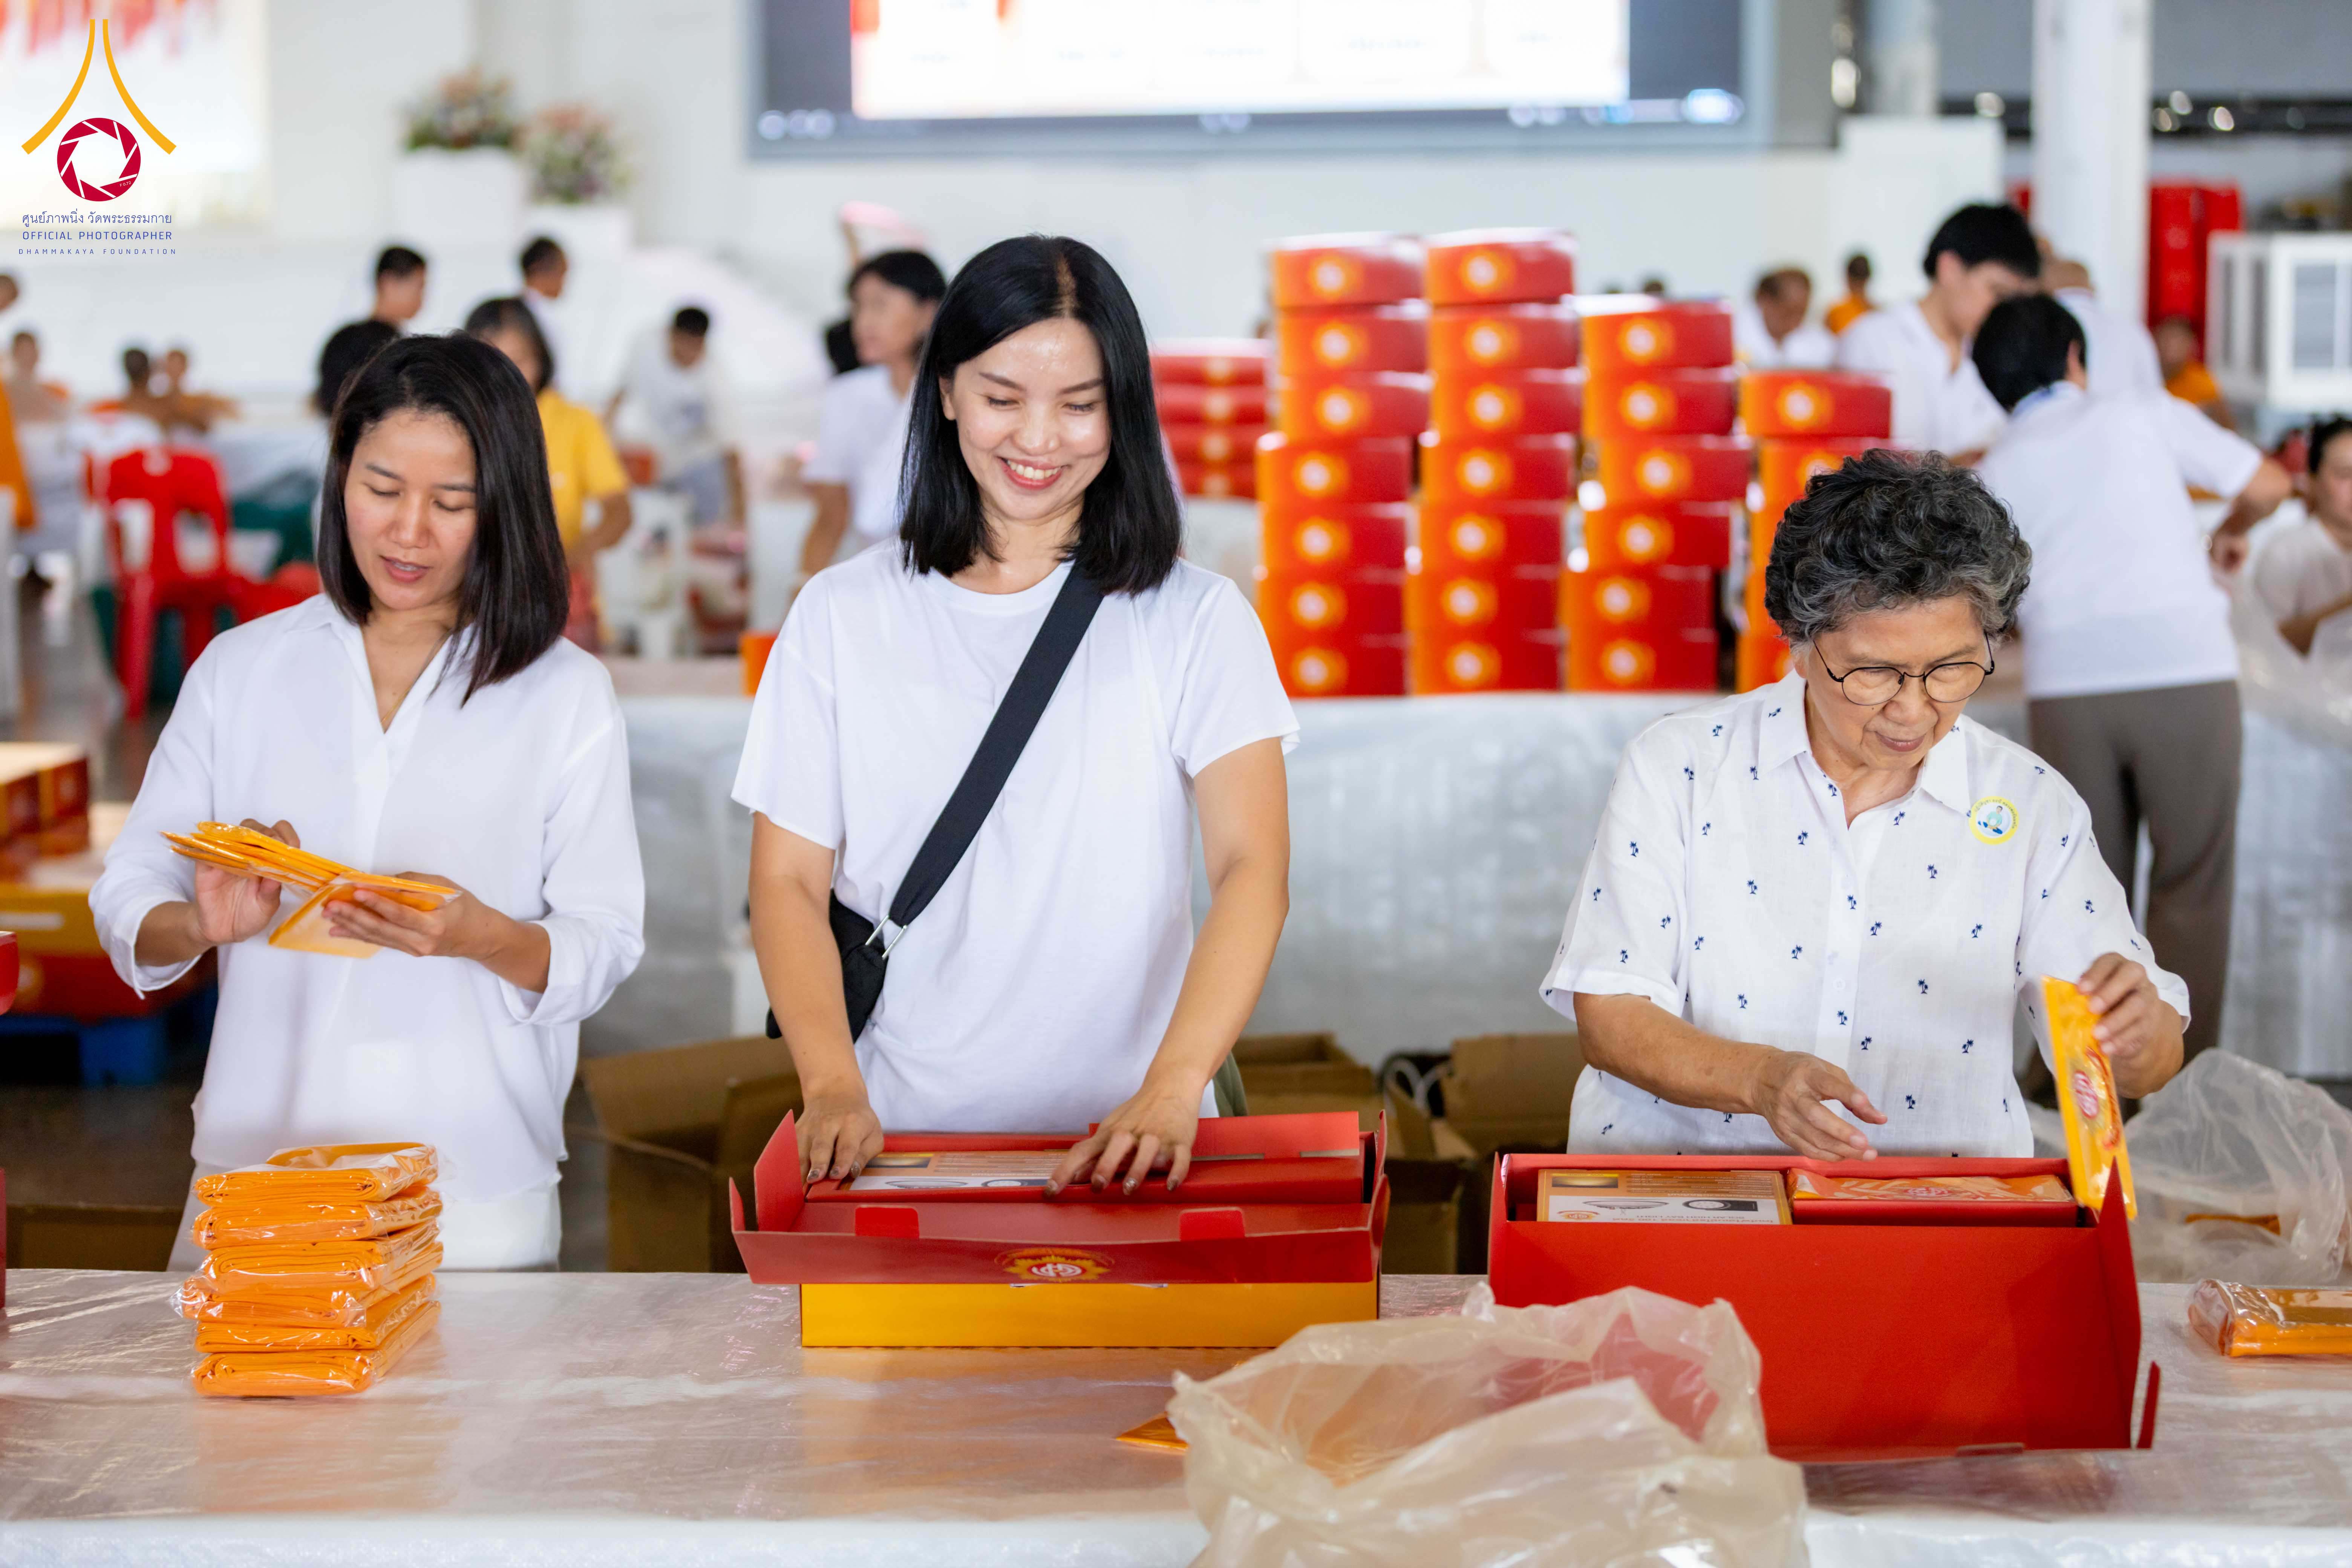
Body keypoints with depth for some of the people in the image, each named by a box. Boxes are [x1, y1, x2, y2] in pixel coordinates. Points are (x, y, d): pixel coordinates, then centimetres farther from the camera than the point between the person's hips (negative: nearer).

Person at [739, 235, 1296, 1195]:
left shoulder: (1194, 621, 4)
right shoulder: (842, 618, 8)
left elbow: (1252, 869, -8)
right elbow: (789, 882, 4)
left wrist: (1171, 1091, -24)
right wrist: (834, 1087, -14)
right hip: (900, 1135, 1)